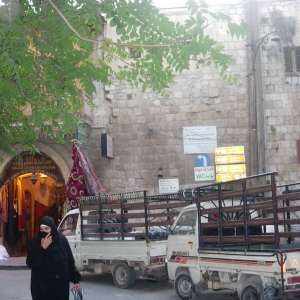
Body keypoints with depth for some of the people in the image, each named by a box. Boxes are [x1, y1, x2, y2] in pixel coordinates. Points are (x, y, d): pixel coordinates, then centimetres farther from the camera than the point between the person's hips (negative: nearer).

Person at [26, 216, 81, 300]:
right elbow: (30, 264, -13)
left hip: (60, 285, 1)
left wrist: (76, 279, 2)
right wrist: (42, 248, -20)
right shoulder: (35, 242, -5)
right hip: (41, 286, -1)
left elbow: (70, 262, 3)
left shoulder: (62, 240, -3)